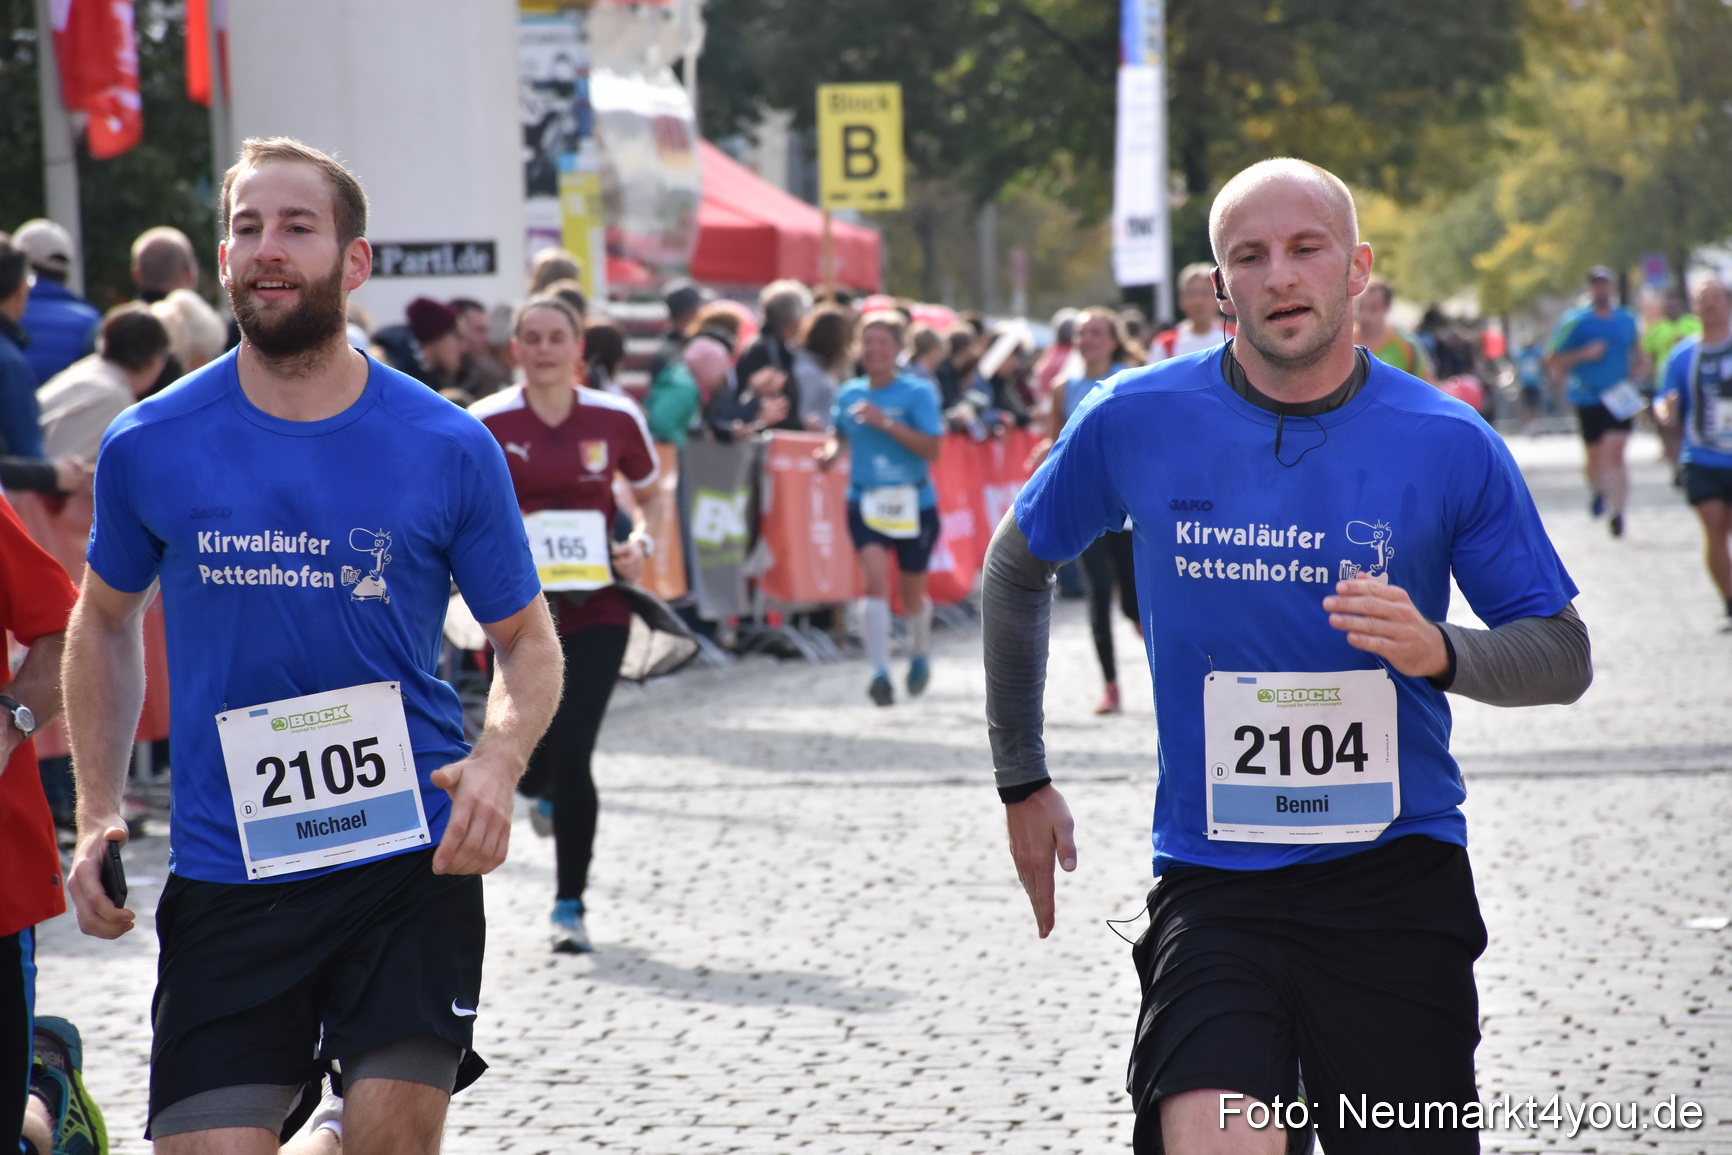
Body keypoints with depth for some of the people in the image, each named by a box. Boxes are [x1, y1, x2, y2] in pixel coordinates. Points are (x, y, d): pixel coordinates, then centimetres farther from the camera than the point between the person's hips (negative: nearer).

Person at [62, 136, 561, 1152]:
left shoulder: (450, 449, -2)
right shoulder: (151, 447, 0)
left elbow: (528, 641, 8)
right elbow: (106, 620, 16)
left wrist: (498, 765, -12)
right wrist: (98, 811, 7)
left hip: (411, 855, 0)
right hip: (224, 873, 1)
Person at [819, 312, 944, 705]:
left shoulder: (917, 393, -8)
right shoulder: (848, 394, 4)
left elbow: (932, 449, -17)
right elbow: (838, 433, 23)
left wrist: (886, 422, -24)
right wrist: (831, 450, 0)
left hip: (913, 503, -2)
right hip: (865, 501, 2)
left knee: (912, 596, 11)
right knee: (876, 576, -21)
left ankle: (919, 654, 43)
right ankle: (881, 673, -21)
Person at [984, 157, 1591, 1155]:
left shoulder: (1450, 443, -2)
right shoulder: (1135, 423, -1)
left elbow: (1564, 654, 5)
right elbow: (1017, 569, 17)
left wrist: (1441, 654, -16)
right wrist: (1023, 781, 18)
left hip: (1396, 880, 1)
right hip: (1211, 878, -1)